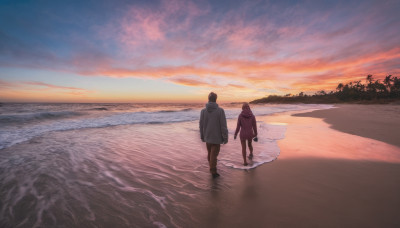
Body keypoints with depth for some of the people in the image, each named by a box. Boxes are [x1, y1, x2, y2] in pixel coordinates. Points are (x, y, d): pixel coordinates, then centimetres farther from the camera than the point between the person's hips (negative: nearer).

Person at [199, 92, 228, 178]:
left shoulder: (203, 111, -6)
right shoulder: (220, 110, -16)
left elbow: (201, 125, 0)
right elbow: (223, 126, -15)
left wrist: (202, 136, 13)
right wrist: (225, 138, -5)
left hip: (207, 137, 4)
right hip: (216, 137, -3)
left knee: (210, 154, 21)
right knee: (214, 155, 7)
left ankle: (212, 168, 38)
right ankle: (213, 172, 18)